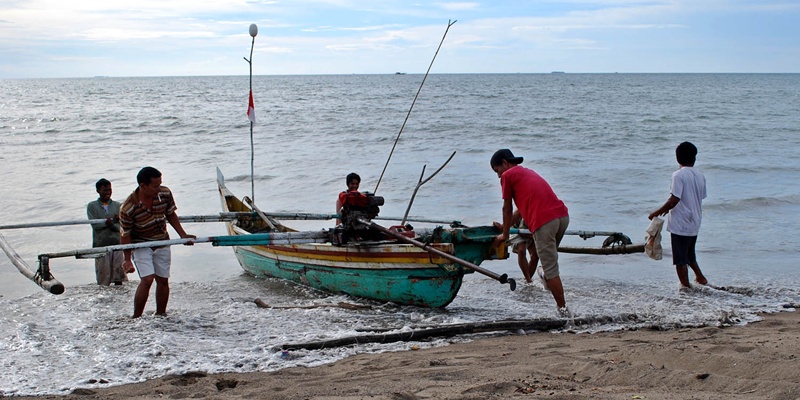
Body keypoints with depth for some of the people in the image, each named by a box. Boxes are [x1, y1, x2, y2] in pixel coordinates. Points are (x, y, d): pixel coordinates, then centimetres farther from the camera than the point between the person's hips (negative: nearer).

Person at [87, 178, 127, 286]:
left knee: (119, 275, 2)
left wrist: (111, 224, -20)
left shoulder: (117, 205, 10)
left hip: (117, 244, 2)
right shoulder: (92, 206, 5)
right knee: (103, 277, -3)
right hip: (100, 244, -2)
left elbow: (121, 227, 1)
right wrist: (113, 221, -17)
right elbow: (95, 225, -8)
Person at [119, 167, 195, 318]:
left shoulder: (165, 194, -14)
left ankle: (161, 315, 22)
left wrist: (183, 235, 4)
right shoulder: (128, 208, -26)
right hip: (141, 244, -5)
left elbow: (171, 215, 6)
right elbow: (125, 235, -15)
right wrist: (127, 260, -10)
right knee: (147, 279, -18)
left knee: (163, 280, 8)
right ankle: (136, 318, -9)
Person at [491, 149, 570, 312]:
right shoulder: (528, 172, 33)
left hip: (544, 221, -8)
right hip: (563, 215, 8)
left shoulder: (507, 175, 9)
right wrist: (507, 226, 52)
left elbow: (507, 209, 14)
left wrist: (505, 234, 26)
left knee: (551, 270, -4)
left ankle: (563, 309, -4)